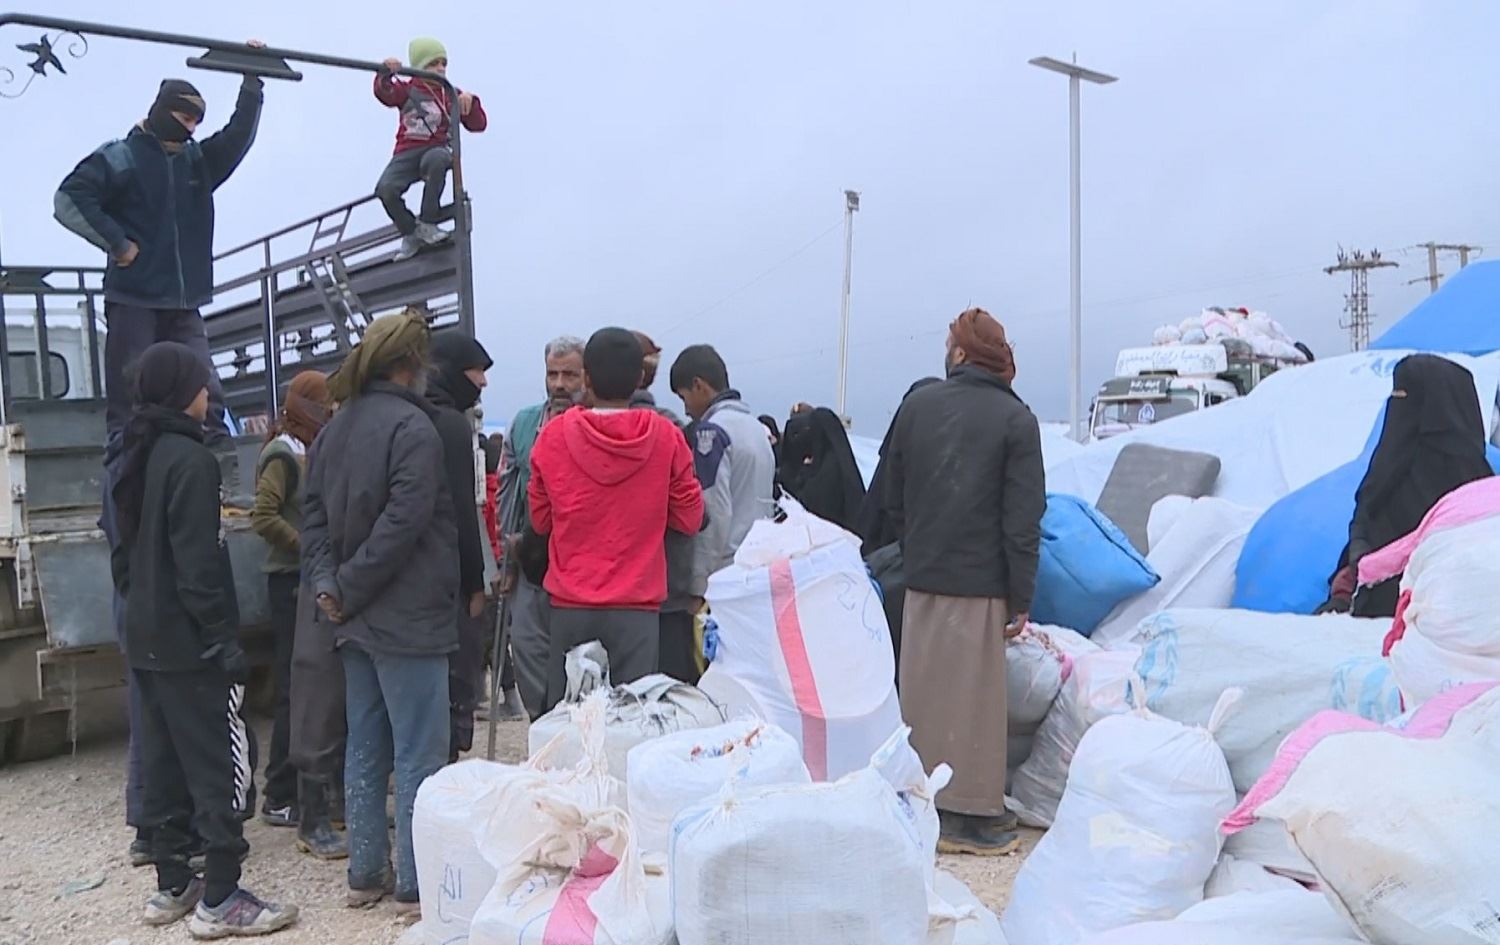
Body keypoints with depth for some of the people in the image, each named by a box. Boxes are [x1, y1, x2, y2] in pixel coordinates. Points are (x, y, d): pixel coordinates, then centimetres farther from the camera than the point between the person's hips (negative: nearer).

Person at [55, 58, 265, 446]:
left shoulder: (198, 160, 17)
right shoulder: (119, 158, 0)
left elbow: (239, 137, 12)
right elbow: (68, 200, -7)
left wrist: (252, 82, 2)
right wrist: (117, 243, -11)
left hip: (184, 305, 5)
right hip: (132, 301, -5)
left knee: (208, 398, -2)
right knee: (127, 402, -4)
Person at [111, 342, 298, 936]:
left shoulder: (133, 459, 12)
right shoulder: (189, 458, -17)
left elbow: (124, 552, 17)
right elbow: (198, 561, -21)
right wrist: (224, 639, -19)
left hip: (146, 640, 10)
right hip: (189, 642, -10)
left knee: (164, 763, 15)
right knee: (221, 765, -4)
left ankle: (171, 886, 24)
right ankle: (218, 901, -1)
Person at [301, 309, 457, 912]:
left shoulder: (336, 427, 11)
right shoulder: (411, 426, -13)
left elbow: (314, 514, 7)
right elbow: (403, 522, -21)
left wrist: (328, 582, -2)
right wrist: (347, 587, -13)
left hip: (357, 618, 8)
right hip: (409, 615, -8)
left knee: (365, 750, 15)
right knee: (419, 755, 0)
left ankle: (366, 874, 23)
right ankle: (415, 885, 6)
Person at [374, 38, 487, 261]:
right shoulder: (407, 90, 14)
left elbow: (478, 125, 8)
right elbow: (384, 93, -9)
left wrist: (470, 102, -11)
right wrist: (386, 75, -29)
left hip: (438, 149, -1)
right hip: (408, 152, 1)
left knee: (435, 160, -41)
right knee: (385, 188, -27)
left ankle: (427, 224, -25)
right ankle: (410, 234, 1)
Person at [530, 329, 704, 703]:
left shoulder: (554, 435, -2)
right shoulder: (666, 436, -4)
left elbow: (540, 520, 9)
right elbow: (690, 518, 4)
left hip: (570, 604, 1)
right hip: (637, 605, -1)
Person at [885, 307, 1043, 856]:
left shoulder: (917, 407, 3)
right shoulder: (1015, 419, -6)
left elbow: (894, 501, 9)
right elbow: (1023, 518, -9)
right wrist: (1021, 598, -5)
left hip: (922, 579, 4)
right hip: (982, 583, -3)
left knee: (924, 693, 12)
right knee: (974, 698, 4)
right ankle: (972, 815, 11)